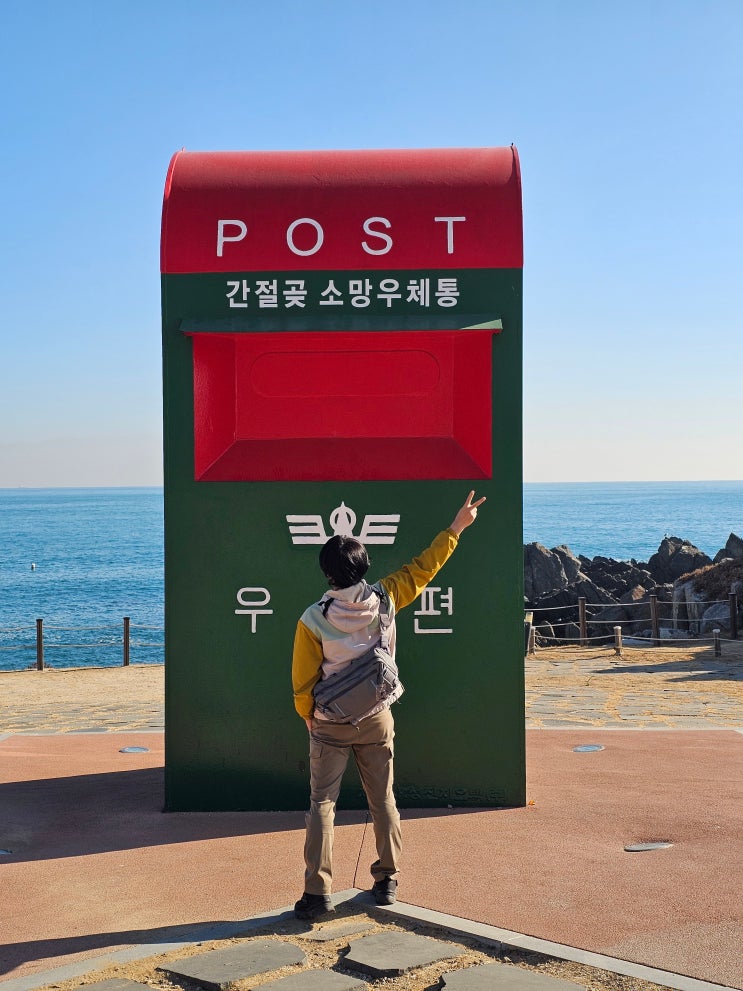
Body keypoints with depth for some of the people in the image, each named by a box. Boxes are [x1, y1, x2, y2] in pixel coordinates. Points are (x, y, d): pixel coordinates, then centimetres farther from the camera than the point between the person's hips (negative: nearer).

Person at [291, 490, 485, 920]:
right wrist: (456, 528, 14)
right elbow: (422, 568, 3)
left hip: (330, 725, -2)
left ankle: (318, 893, 1)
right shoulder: (384, 599, -11)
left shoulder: (313, 620, -17)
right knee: (383, 800, 15)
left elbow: (303, 681, -8)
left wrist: (308, 716, 12)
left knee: (322, 804, 4)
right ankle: (388, 881, 23)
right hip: (377, 721, 3)